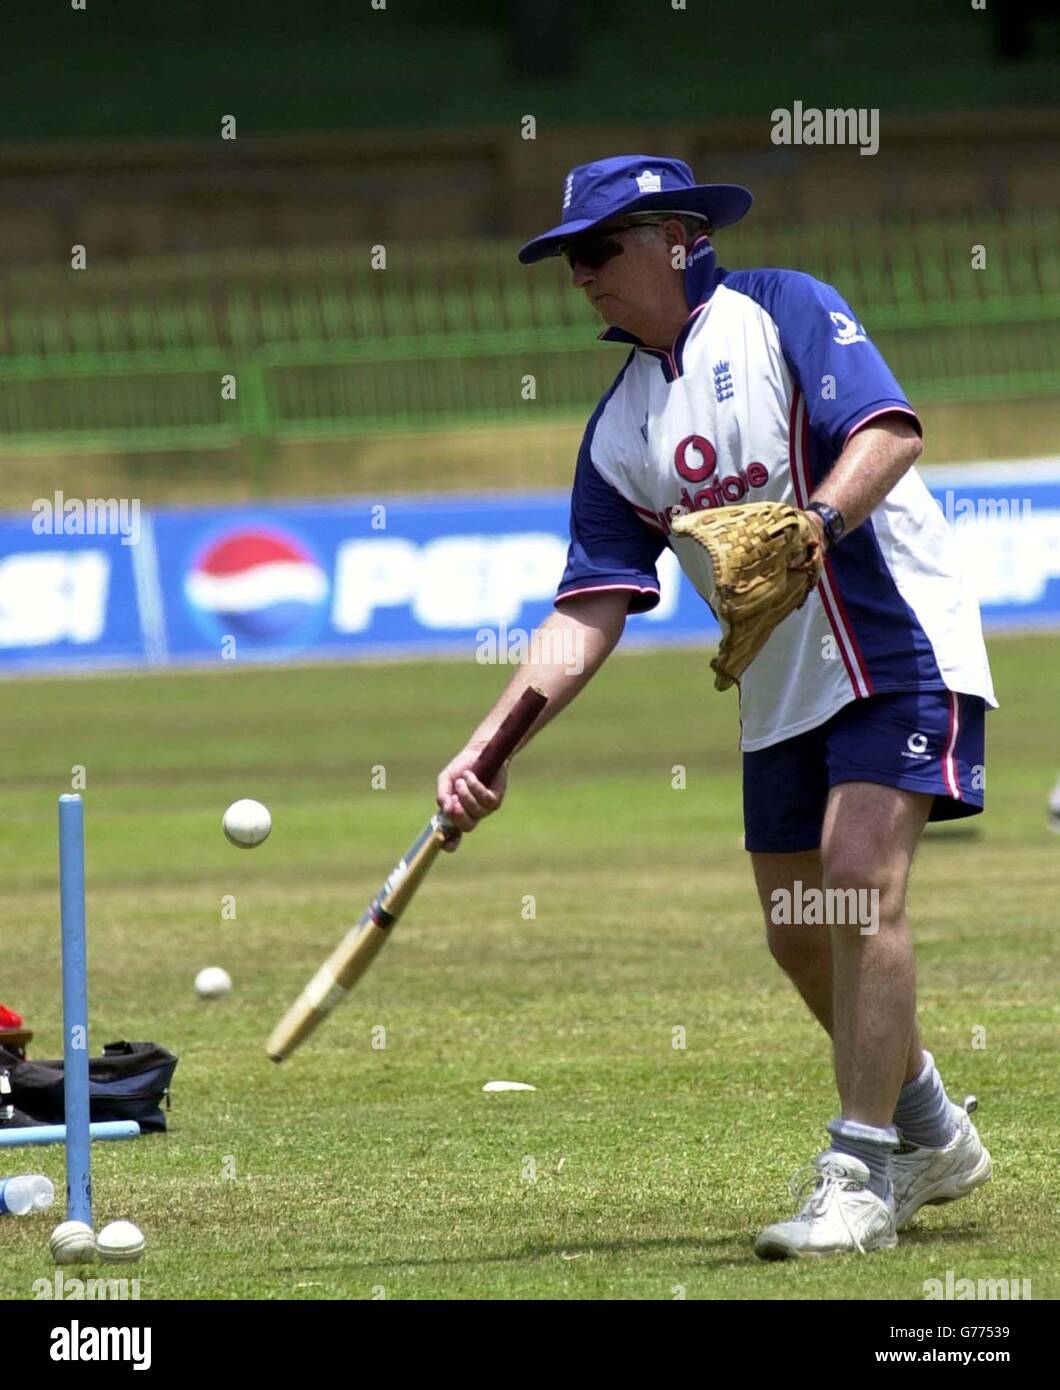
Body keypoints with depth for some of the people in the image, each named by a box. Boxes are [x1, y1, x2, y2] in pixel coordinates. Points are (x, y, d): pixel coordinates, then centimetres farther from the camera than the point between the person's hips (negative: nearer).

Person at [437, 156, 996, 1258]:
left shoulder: (782, 311, -6)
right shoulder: (620, 428, 10)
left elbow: (889, 432, -19)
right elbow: (588, 613, 5)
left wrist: (813, 526, -37)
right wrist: (486, 749, -6)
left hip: (899, 640, -7)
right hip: (782, 688, 7)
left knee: (857, 878, -20)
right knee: (799, 932, 10)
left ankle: (863, 1176, -16)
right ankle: (932, 1135, 32)